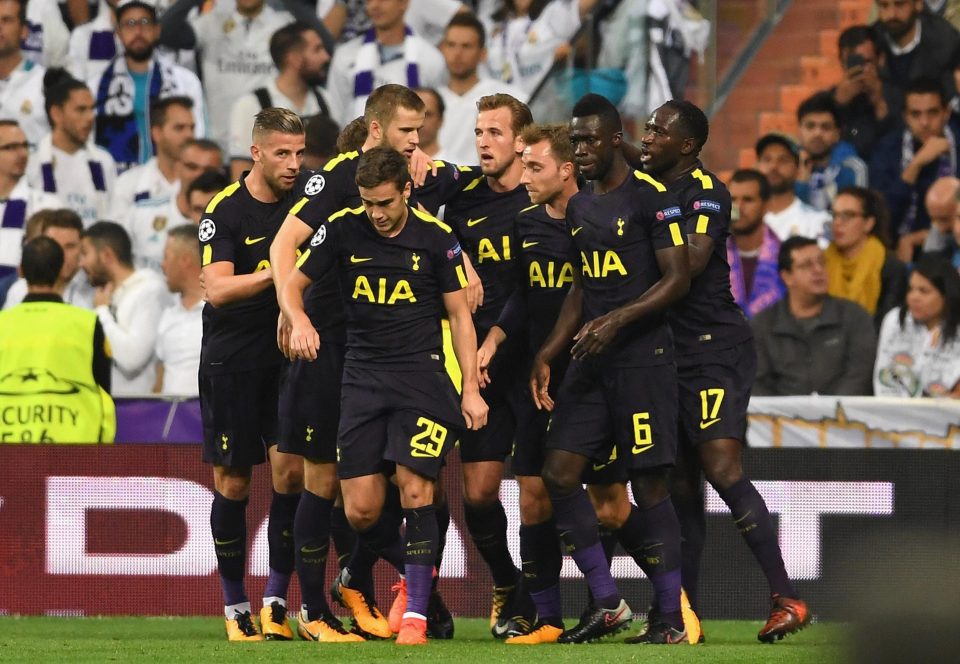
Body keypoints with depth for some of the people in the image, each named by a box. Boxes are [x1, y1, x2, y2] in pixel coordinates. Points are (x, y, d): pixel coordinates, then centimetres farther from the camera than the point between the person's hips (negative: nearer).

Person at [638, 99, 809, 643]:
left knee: (722, 469, -18)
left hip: (715, 347, -8)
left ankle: (786, 599, -15)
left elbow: (690, 265, -22)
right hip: (670, 349, 8)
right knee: (681, 486, 8)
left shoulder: (704, 191, -10)